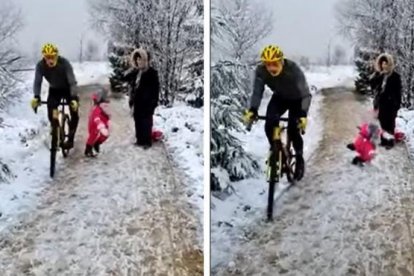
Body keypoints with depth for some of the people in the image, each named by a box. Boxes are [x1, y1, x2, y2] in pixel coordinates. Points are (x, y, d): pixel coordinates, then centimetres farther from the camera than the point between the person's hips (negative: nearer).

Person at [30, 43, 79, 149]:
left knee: (74, 114, -12)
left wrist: (74, 98, -48)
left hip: (68, 89, -2)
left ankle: (70, 138, 4)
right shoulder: (40, 65, -25)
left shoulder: (65, 63, -32)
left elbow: (72, 82, -35)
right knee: (51, 115, -11)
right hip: (54, 90, 2)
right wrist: (36, 97, -45)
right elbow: (37, 82, -27)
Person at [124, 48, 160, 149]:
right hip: (137, 101, 7)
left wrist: (154, 102, -16)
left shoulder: (152, 72, -11)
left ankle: (147, 142, 6)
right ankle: (140, 140, 22)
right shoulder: (135, 71, 9)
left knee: (146, 122, -2)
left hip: (146, 102, -7)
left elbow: (155, 88, -12)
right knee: (138, 121, 12)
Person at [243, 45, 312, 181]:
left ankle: (299, 158, 13)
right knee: (269, 125, -21)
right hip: (279, 98, 3)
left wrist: (303, 114, -50)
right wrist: (252, 110, -43)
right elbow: (257, 92, -26)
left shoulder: (293, 70, -37)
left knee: (293, 131, -15)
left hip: (297, 99, -3)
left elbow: (306, 94, -36)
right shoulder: (260, 71, -28)